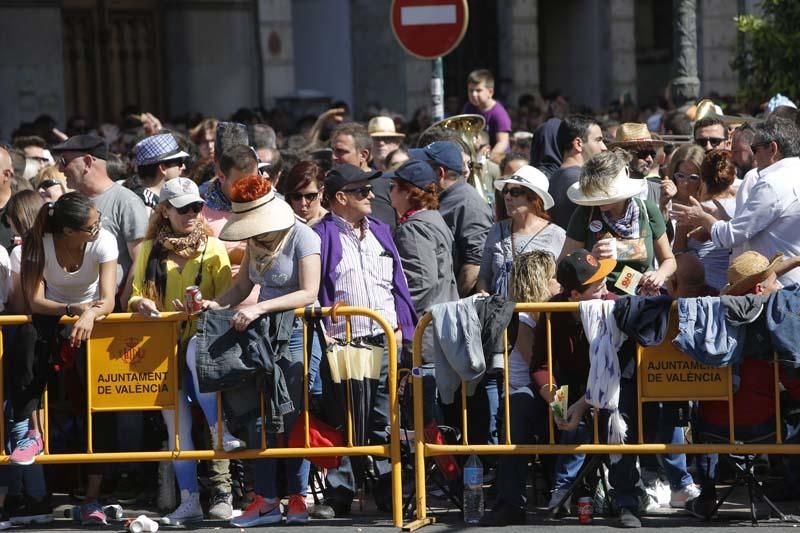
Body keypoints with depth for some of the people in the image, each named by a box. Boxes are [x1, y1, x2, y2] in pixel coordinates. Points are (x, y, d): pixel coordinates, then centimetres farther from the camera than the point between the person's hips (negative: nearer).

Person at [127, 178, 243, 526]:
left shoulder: (212, 248, 6)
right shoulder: (149, 250, 12)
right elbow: (135, 296, 14)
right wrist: (141, 304, -9)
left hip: (201, 337, -2)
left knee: (196, 352, -39)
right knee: (175, 421, -5)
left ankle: (219, 430, -35)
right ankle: (189, 501, -6)